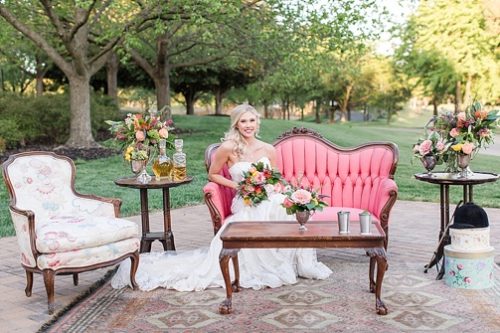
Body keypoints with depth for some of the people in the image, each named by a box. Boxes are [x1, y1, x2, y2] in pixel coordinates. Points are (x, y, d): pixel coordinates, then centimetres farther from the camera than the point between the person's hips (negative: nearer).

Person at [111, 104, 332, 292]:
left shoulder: (268, 149, 8)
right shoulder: (228, 148, -5)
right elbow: (213, 175, 7)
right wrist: (237, 185, -6)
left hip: (269, 200, 4)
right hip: (245, 205, -4)